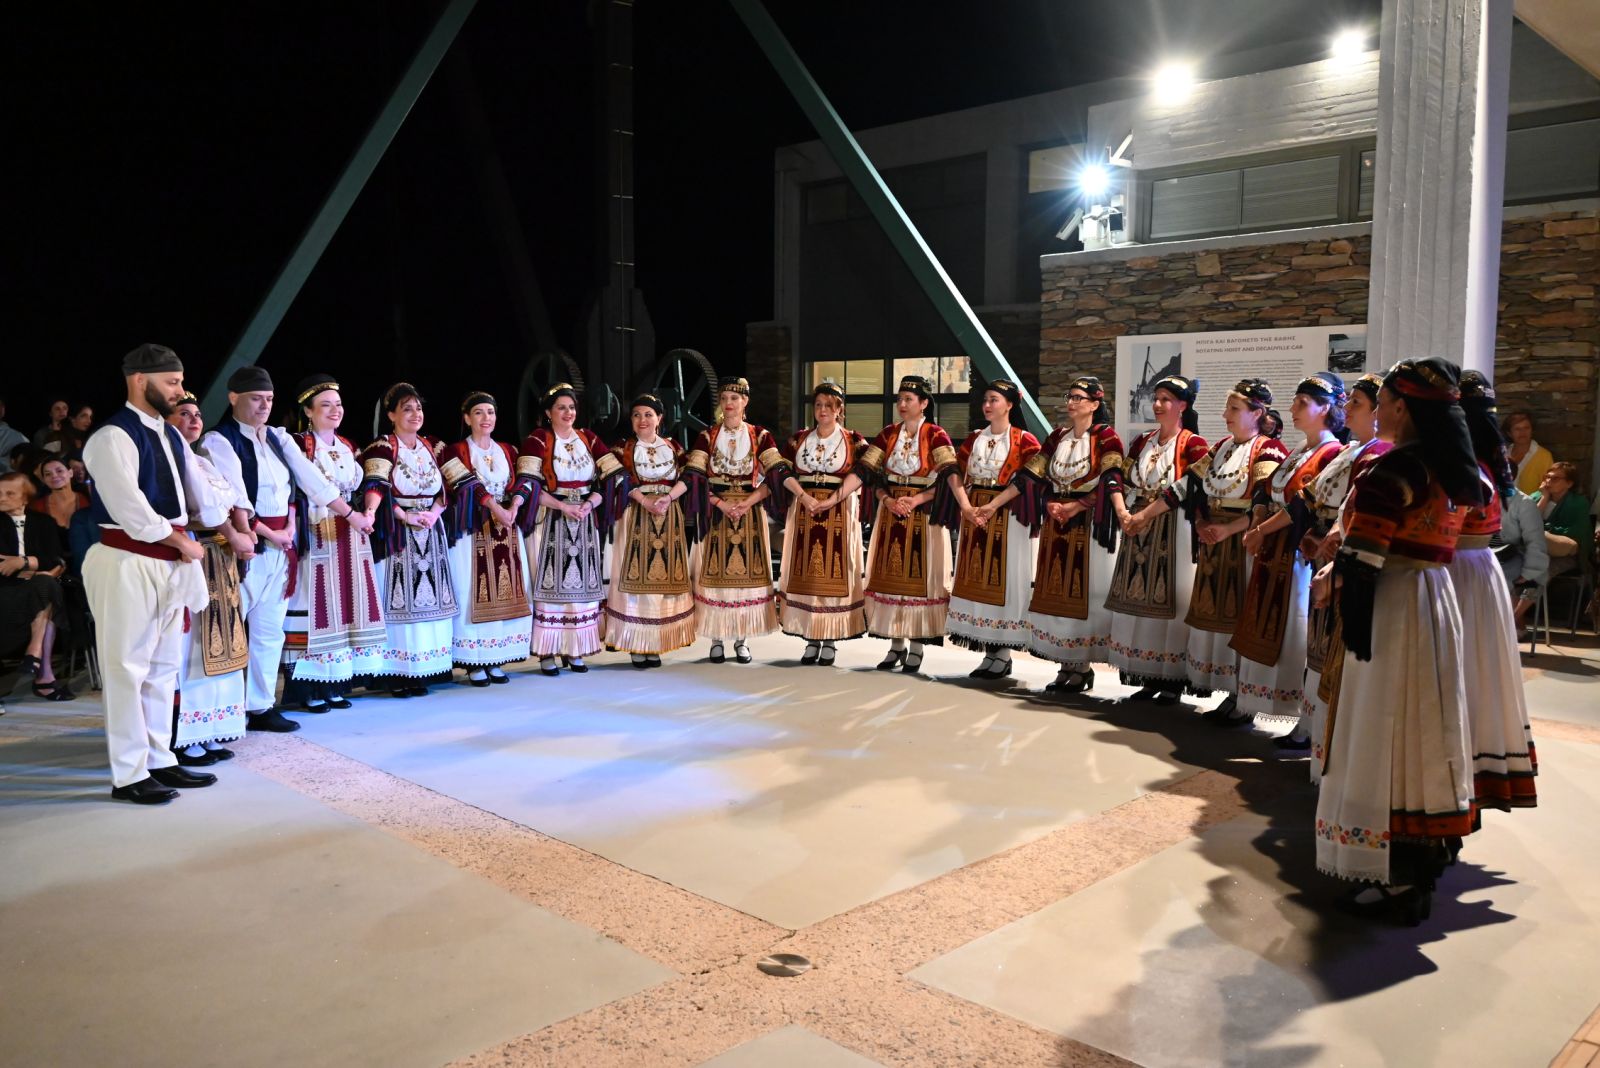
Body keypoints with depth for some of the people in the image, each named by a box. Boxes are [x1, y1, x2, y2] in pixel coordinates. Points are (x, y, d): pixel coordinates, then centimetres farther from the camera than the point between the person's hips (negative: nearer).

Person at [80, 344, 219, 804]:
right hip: (129, 563, -9)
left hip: (169, 561, 9)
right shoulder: (113, 438, -13)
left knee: (164, 666, 14)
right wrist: (183, 542, -11)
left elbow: (200, 489, 14)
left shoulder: (171, 435, 15)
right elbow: (131, 510, -20)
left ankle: (160, 761, 25)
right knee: (127, 668, -1)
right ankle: (129, 776, 7)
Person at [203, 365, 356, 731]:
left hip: (281, 546, 7)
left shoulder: (278, 438, 12)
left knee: (269, 631, 11)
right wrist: (267, 534, -16)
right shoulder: (219, 441, -9)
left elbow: (309, 479, 7)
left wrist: (351, 514, 1)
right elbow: (234, 498, -18)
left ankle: (261, 706, 18)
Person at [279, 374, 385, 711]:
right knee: (317, 606, -6)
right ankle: (308, 688, 0)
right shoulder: (299, 445, -5)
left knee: (347, 605, 6)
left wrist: (366, 515, 3)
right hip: (316, 537, -7)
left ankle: (336, 684, 13)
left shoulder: (347, 446, 15)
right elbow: (295, 493, -14)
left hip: (350, 538, 7)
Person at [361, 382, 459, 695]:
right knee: (399, 599, -7)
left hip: (432, 533, 6)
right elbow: (376, 486, -18)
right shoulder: (382, 449, -3)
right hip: (397, 535, -6)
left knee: (429, 598, 5)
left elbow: (443, 489, 13)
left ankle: (423, 668, 10)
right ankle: (397, 672, -4)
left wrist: (434, 512, -7)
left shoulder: (432, 448, 14)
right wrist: (405, 516, -32)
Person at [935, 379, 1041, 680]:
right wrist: (966, 507, -13)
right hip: (973, 515, 5)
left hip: (1007, 517, -5)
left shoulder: (1024, 440, -2)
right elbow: (955, 473, 3)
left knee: (1004, 580, -4)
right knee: (976, 580, 5)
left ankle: (1004, 654, 4)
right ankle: (989, 652, 12)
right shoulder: (974, 439, 13)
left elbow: (1025, 480, -14)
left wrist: (991, 506, -21)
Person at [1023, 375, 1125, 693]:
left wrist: (1074, 506, -21)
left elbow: (1111, 482, -15)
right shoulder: (1058, 436, 13)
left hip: (1088, 524, -6)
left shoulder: (1106, 437, -4)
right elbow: (1037, 476, 11)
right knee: (1056, 592, 5)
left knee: (1083, 593, -4)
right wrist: (1051, 504, -6)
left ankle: (1083, 666, 5)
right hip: (1055, 523, 6)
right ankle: (1066, 665, 13)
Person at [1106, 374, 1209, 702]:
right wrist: (1123, 513, -10)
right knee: (1138, 598, 6)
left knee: (1169, 600, -3)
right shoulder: (1142, 442, 13)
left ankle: (1173, 680, 7)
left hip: (1173, 531, -6)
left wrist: (1144, 516, -18)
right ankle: (1148, 677, 14)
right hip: (1137, 529, 6)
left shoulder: (1193, 444, -5)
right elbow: (1121, 481, 7)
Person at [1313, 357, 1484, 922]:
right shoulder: (1454, 468, 10)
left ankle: (1398, 878, 6)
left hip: (1389, 606, -9)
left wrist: (1329, 580, -3)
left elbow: (1360, 559, -21)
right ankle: (1425, 860, 28)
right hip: (1435, 597, 9)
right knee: (1423, 730, 16)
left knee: (1383, 732, -1)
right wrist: (1343, 567, 14)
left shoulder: (1391, 469, -17)